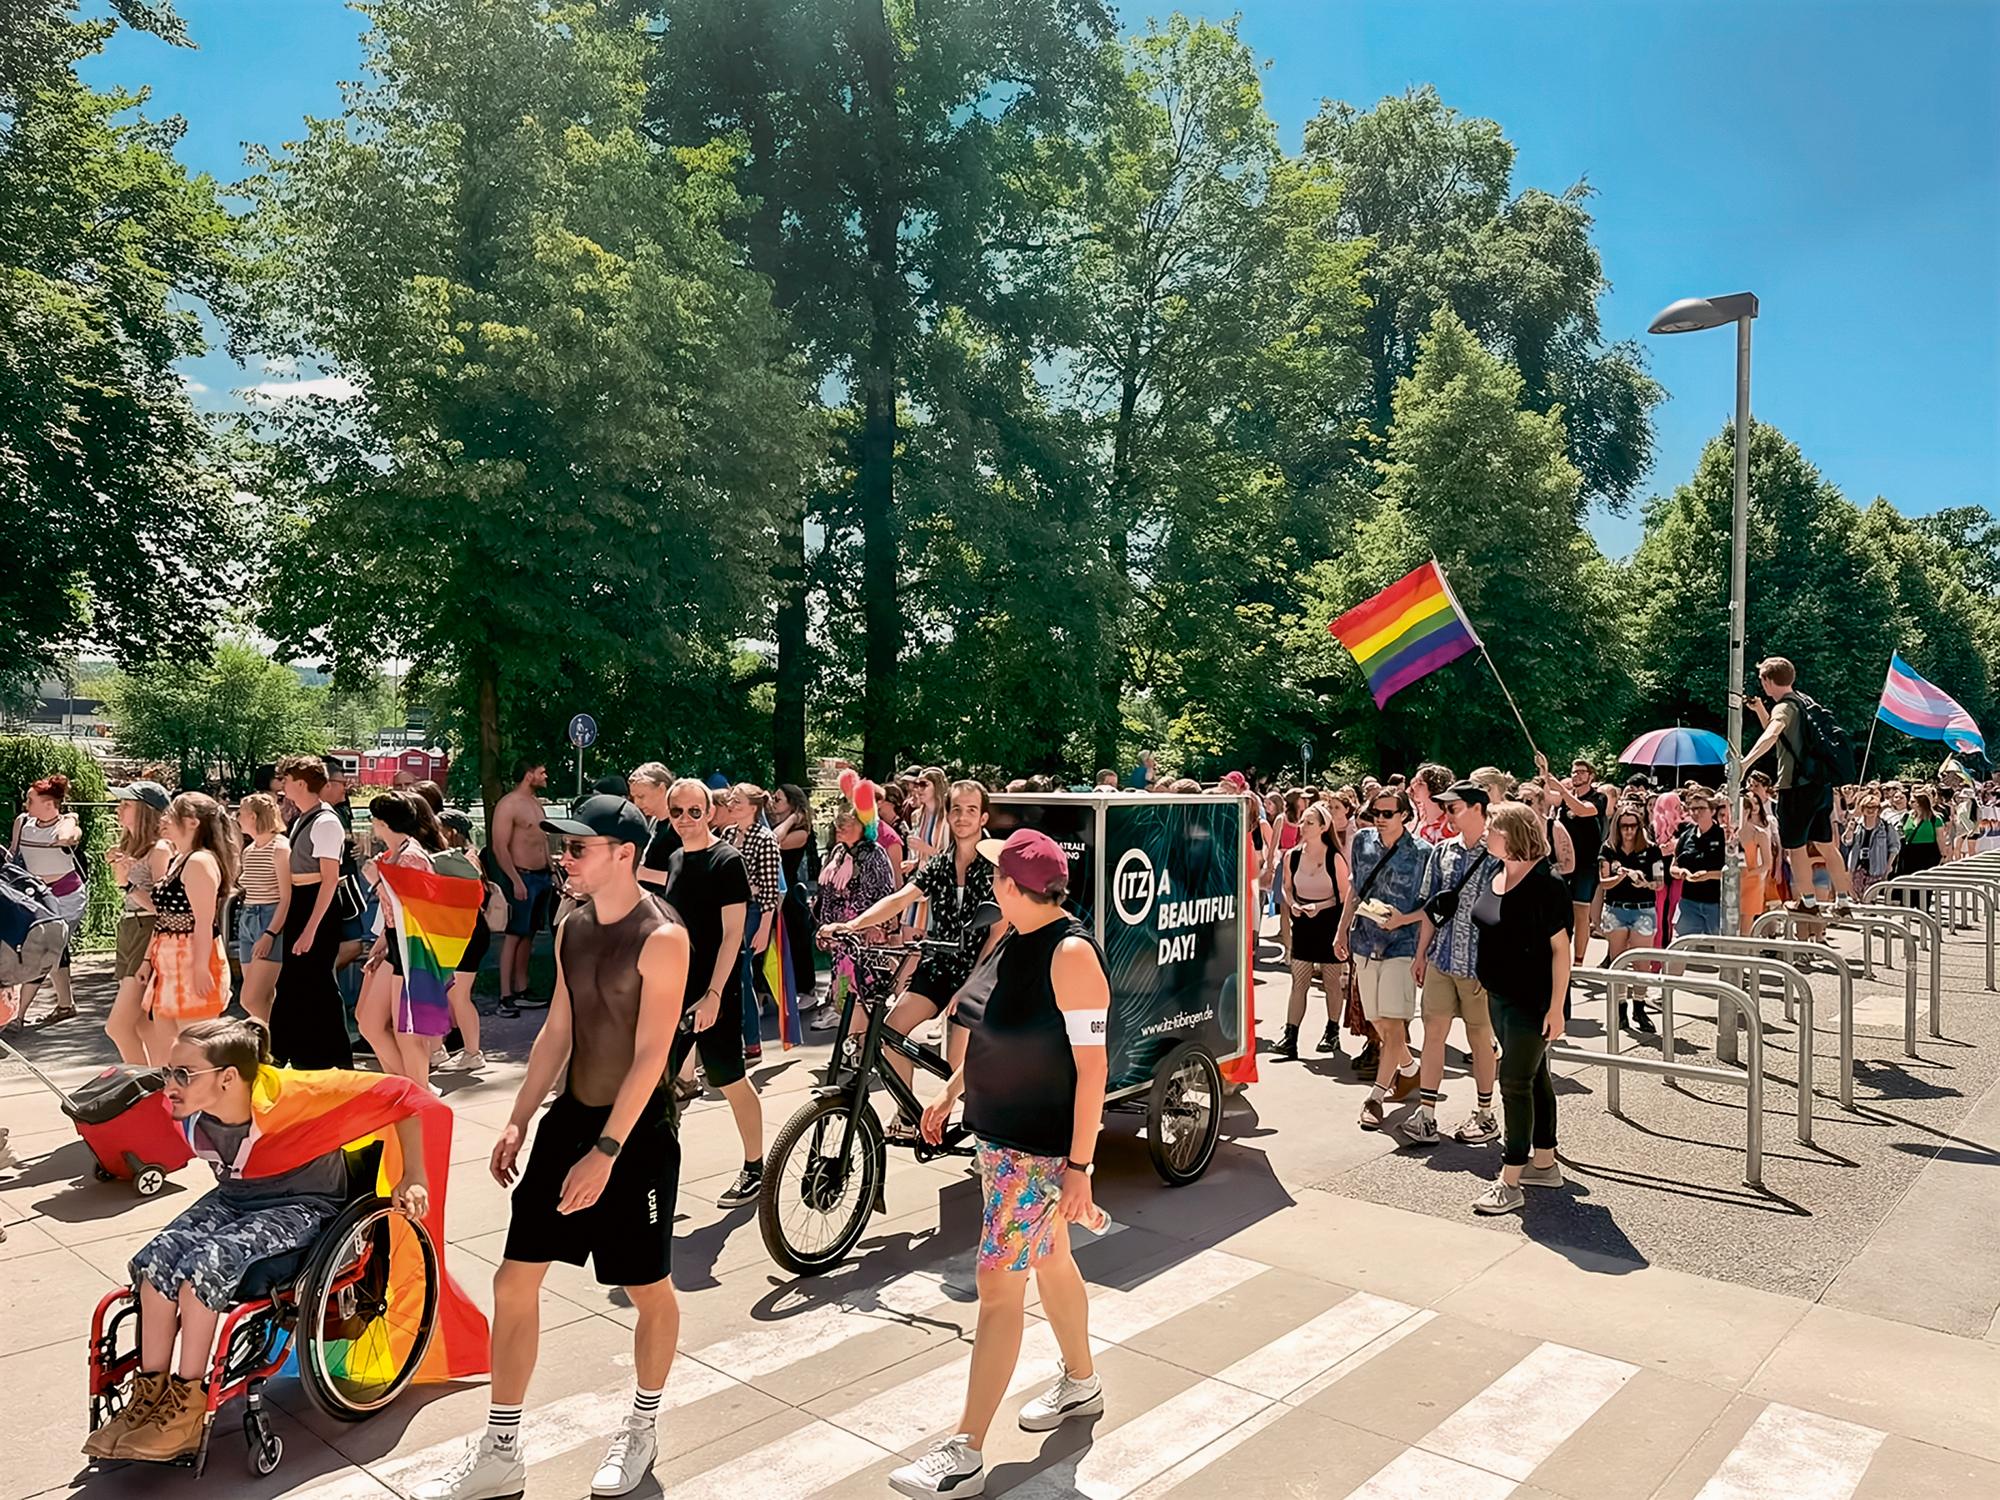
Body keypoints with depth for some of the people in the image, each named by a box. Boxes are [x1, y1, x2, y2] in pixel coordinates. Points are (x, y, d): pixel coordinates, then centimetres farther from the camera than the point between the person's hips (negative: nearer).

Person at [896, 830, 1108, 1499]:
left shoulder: (1072, 953, -22)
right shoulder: (1015, 941, 3)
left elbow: (1091, 1066, -23)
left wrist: (1079, 1165, -23)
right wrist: (950, 1091, 18)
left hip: (1043, 1148, -8)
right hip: (999, 1136, 8)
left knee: (999, 1282, -4)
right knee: (1050, 1261, 22)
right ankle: (1081, 1383, 43)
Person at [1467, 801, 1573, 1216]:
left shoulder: (1545, 885, -19)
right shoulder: (1491, 877, 5)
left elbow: (1561, 948, -18)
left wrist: (1556, 1008, -20)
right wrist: (1485, 981, 16)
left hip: (1533, 1001, -8)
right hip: (1502, 995, 8)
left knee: (1515, 1083, -6)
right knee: (1534, 1077, 18)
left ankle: (1510, 1181, 1)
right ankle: (1544, 1163, 31)